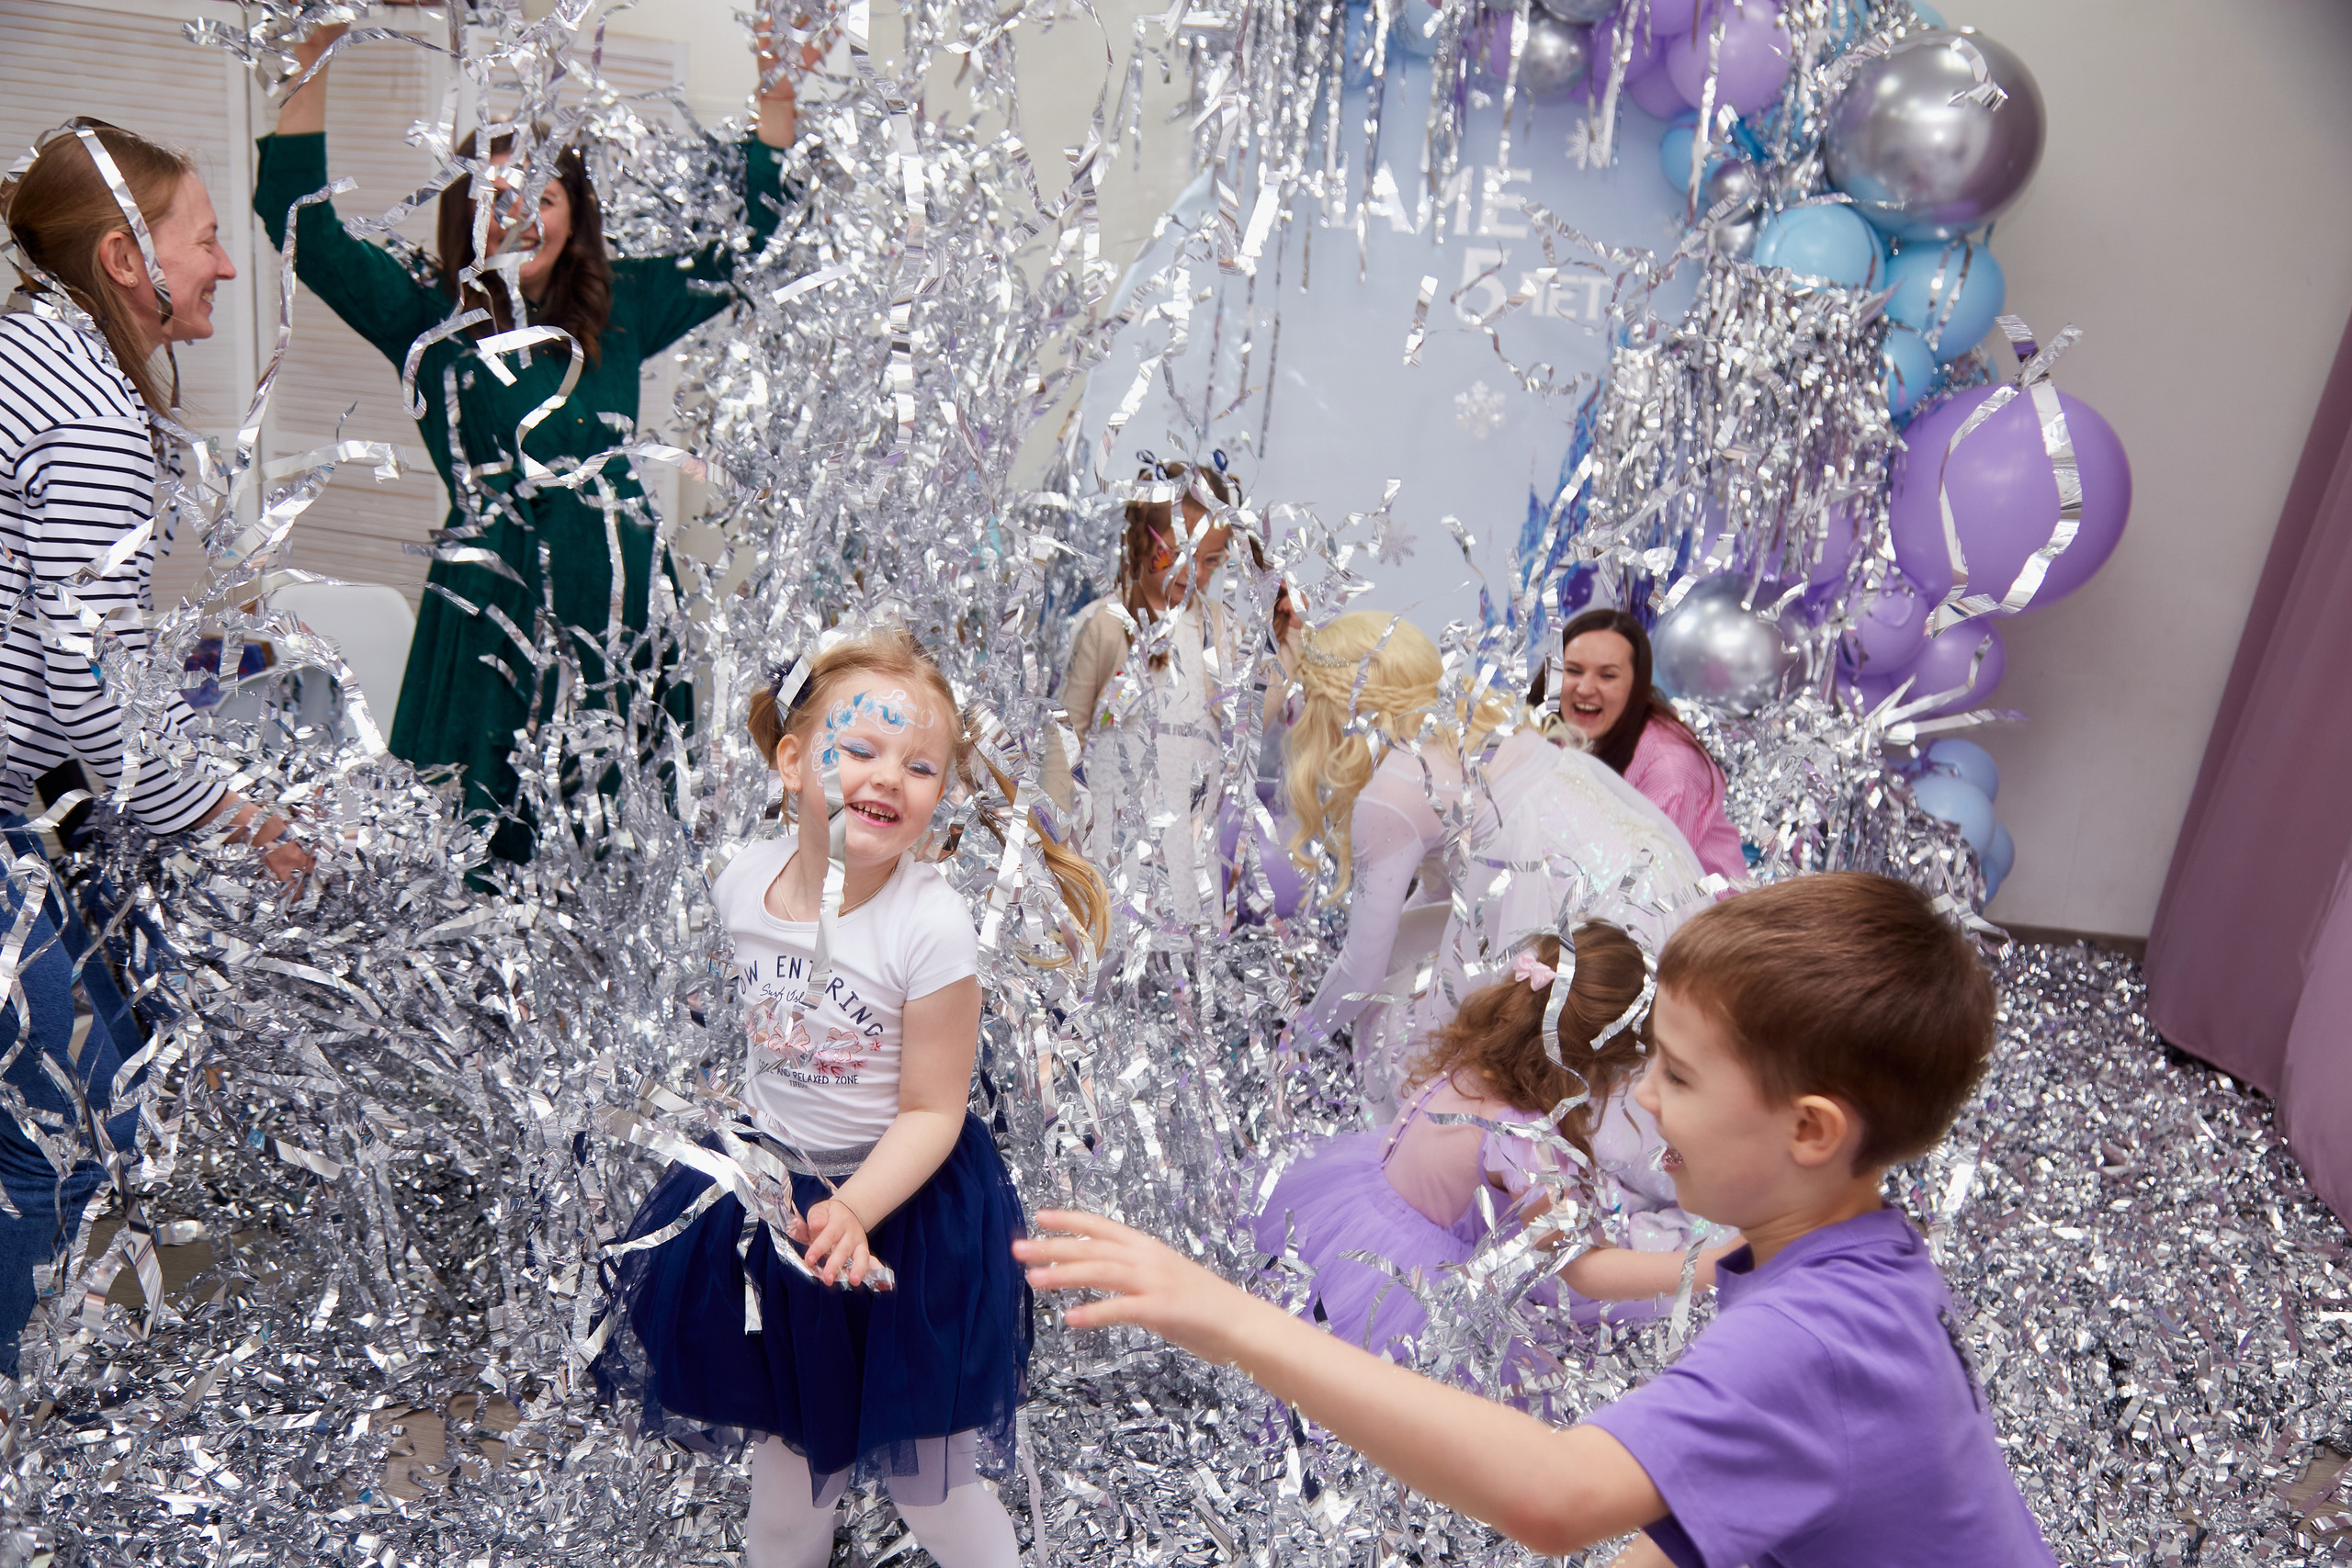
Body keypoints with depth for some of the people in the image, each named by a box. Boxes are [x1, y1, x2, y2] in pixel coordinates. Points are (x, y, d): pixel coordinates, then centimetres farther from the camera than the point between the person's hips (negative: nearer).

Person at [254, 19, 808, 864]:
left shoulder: (619, 311, 11)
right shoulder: (433, 320, 4)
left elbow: (742, 241, 17)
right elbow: (304, 228, -3)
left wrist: (781, 98, 13)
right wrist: (312, 71, -7)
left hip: (618, 609, 3)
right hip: (493, 612, -2)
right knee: (480, 850, 0)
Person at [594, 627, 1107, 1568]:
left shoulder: (929, 927, -26)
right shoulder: (744, 884, -10)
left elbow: (931, 1109, -20)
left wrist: (854, 1209, -32)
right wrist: (746, 1154, 14)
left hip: (903, 1200, -5)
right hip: (773, 1187, 5)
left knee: (929, 1487, 10)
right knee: (786, 1447, 25)